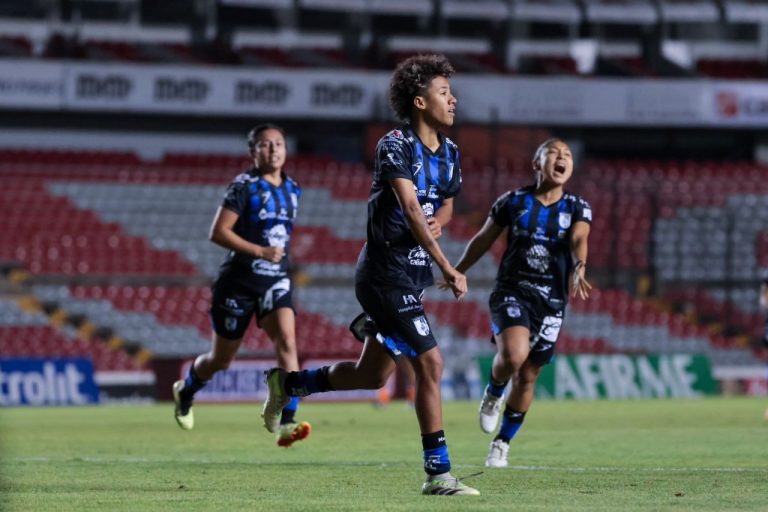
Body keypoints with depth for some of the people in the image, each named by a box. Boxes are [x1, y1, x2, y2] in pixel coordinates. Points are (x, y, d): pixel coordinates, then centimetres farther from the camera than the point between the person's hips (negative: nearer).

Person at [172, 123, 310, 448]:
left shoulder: (292, 190, 8)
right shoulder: (244, 186, -11)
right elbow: (218, 232, -18)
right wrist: (259, 251, -25)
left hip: (275, 282, 4)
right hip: (239, 283, -4)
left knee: (286, 342, -21)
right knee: (221, 360, 11)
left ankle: (286, 424, -28)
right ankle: (185, 391, 43)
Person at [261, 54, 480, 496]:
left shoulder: (449, 153, 10)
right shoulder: (395, 146, -16)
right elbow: (410, 208, -27)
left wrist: (438, 222, -2)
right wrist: (448, 269, -35)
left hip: (412, 276, 9)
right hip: (387, 273, -9)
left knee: (372, 376, 15)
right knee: (431, 364, -12)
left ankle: (288, 383, 36)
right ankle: (438, 473, -7)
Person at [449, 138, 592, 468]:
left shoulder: (577, 209, 2)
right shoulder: (513, 202, 0)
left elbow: (578, 240, -18)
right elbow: (483, 240, 13)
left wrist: (578, 269, -39)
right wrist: (457, 273, 21)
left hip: (551, 302, 2)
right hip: (511, 291, -2)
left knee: (527, 377, 5)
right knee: (514, 354, -29)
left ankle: (501, 444, 23)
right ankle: (494, 394, 5)